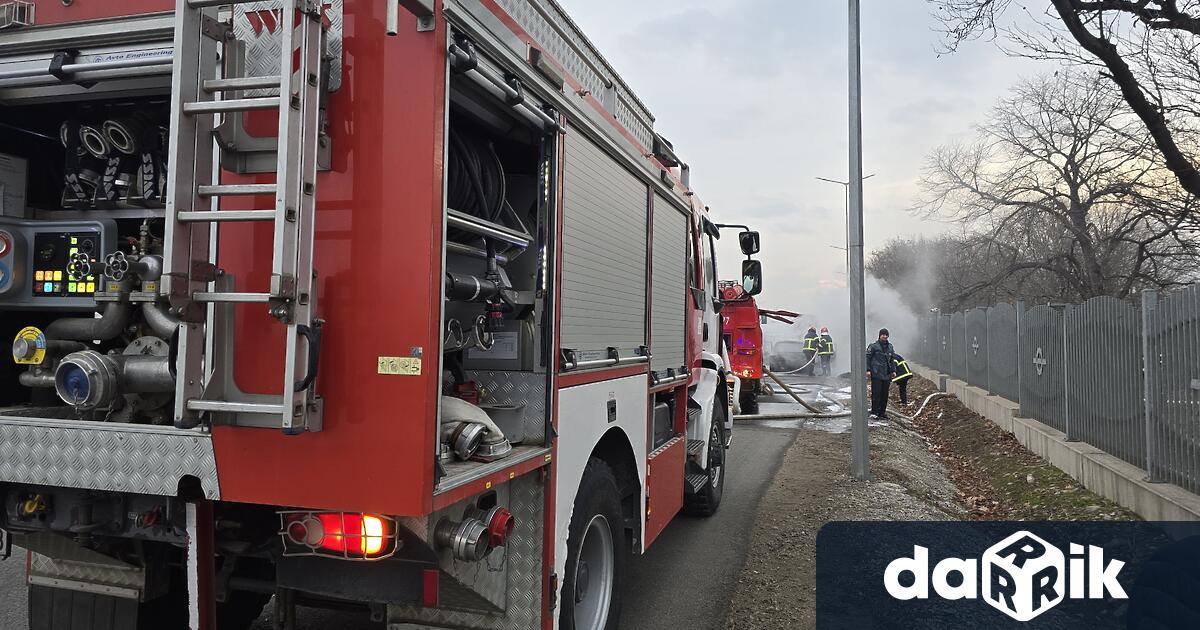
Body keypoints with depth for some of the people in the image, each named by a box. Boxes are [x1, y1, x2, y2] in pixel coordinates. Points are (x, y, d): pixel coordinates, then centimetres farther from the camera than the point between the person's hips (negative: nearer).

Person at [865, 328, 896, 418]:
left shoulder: (890, 346, 13)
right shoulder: (874, 346, -5)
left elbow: (892, 359, 22)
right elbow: (867, 357, -5)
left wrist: (893, 370, 14)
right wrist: (868, 370, -11)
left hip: (886, 374, 6)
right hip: (876, 374, -6)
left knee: (885, 394, 8)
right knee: (876, 393, -7)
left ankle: (882, 412, 17)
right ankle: (874, 412, -1)